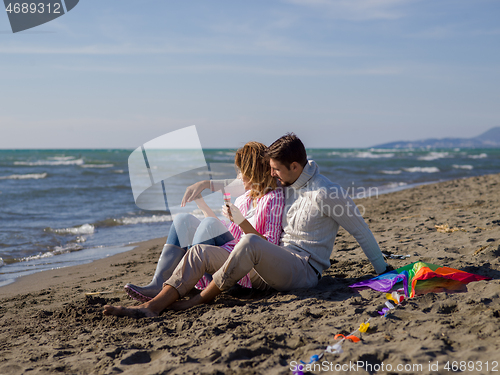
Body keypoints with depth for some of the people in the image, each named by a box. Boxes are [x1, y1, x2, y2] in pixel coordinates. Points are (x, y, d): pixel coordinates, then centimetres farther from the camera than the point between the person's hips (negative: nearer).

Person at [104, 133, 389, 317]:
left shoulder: (325, 193, -11)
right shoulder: (284, 185, 13)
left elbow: (360, 229, -2)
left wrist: (383, 269, 5)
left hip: (304, 270, -8)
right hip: (276, 263, 8)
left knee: (251, 243, -40)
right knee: (200, 251, -7)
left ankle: (201, 299, -25)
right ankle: (152, 307, -24)